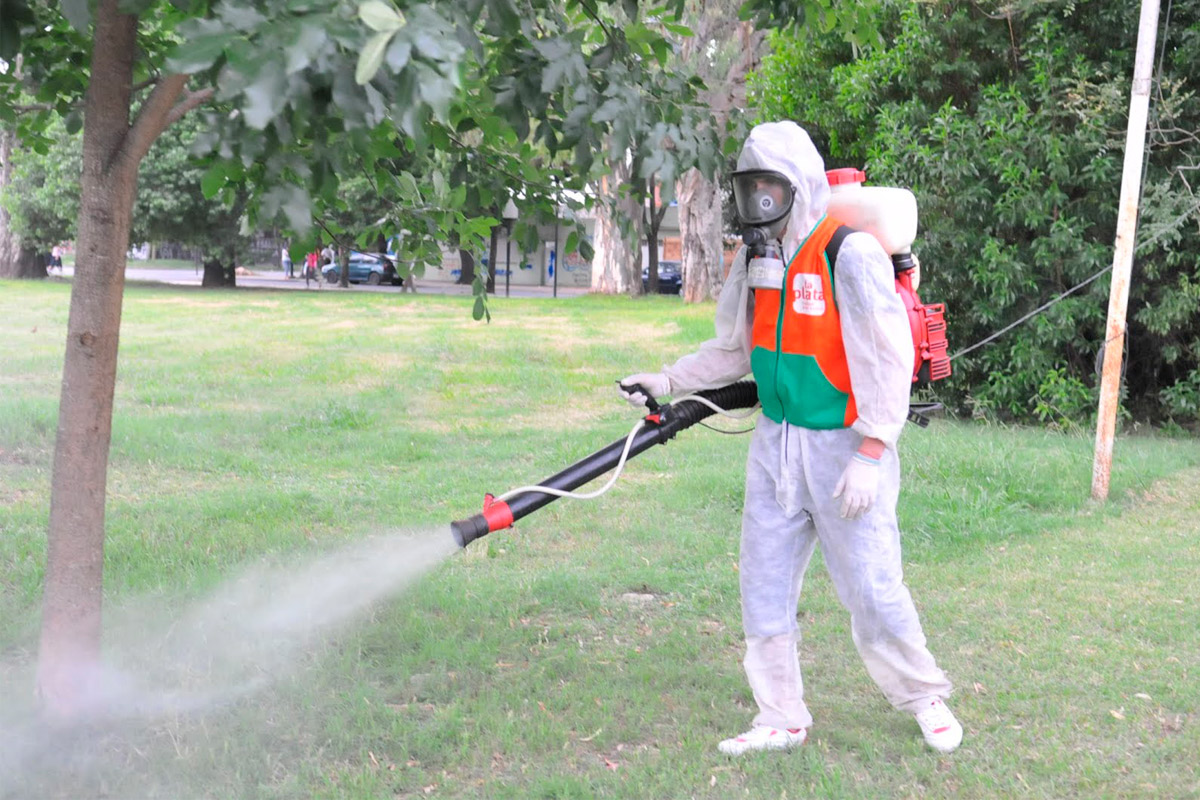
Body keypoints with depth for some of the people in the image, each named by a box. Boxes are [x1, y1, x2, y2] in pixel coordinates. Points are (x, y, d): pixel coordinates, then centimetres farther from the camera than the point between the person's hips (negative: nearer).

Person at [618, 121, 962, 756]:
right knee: (763, 584, 7)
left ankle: (924, 696, 24)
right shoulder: (758, 261, 9)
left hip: (844, 449, -7)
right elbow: (736, 350, 20)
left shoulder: (850, 254, -16)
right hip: (777, 444, 7)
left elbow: (888, 361, -17)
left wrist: (869, 457, -20)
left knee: (871, 589, -1)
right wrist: (666, 382, 10)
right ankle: (781, 720, 19)